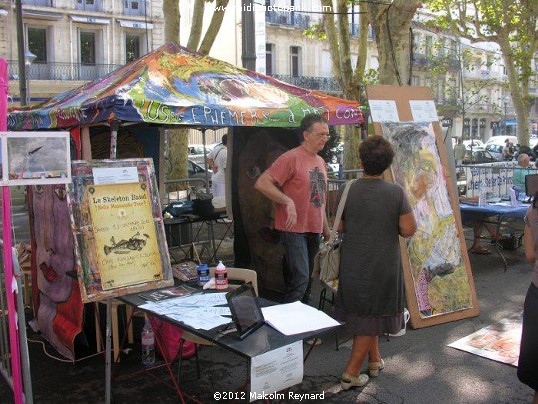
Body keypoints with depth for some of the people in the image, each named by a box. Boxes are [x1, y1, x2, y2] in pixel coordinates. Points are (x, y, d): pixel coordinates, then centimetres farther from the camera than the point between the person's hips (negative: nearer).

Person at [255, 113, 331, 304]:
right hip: (293, 229, -8)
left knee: (306, 280, 16)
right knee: (300, 279, -12)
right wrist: (288, 201, -26)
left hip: (314, 231, 8)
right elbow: (262, 183, -20)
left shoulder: (320, 161, 14)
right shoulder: (291, 158, -12)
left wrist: (326, 229, 23)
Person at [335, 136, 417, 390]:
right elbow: (409, 230, -12)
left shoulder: (347, 191, -9)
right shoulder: (396, 193, -13)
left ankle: (374, 360, 37)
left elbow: (339, 227, -1)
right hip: (383, 266, -2)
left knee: (361, 311, 22)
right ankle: (351, 373, 12)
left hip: (353, 265, 2)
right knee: (372, 318, 11)